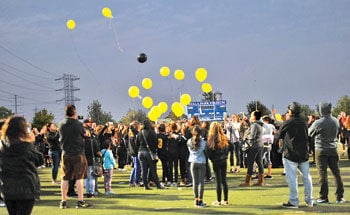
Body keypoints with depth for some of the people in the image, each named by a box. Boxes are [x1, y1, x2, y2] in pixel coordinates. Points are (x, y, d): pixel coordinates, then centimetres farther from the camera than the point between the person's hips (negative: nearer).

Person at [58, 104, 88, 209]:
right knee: (79, 178, 2)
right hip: (78, 153, -4)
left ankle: (63, 201, 12)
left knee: (65, 178, 9)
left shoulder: (61, 124, 0)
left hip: (66, 154, 4)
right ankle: (80, 201, 2)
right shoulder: (78, 124, -13)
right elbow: (84, 134, 3)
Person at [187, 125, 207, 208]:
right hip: (201, 163, -3)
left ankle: (196, 200, 12)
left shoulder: (189, 142, -4)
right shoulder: (203, 142, -14)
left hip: (193, 163, 3)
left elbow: (190, 151, 8)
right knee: (201, 181, 2)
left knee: (195, 181, 9)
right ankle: (200, 201, 2)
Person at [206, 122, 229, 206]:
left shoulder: (211, 139, -14)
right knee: (224, 180, 11)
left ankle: (218, 201, 5)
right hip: (224, 161, 4)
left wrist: (212, 158, 1)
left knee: (218, 181, 0)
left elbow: (208, 151, -14)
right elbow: (227, 149, 9)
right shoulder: (224, 138, 1)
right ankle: (226, 200, 15)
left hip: (216, 162, -4)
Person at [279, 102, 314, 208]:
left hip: (290, 154, -5)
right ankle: (309, 200, 18)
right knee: (306, 176, 12)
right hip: (304, 153, 5)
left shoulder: (287, 123, -10)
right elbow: (307, 134, 14)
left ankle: (294, 201, -3)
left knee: (292, 177, -2)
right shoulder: (304, 122, 3)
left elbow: (280, 134, 3)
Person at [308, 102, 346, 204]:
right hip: (333, 149, 4)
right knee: (336, 172, 8)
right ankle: (340, 196, 10)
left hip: (321, 150, -4)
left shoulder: (318, 123, -16)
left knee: (322, 173, 0)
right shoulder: (335, 121, -1)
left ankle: (323, 197, 0)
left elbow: (309, 133, -2)